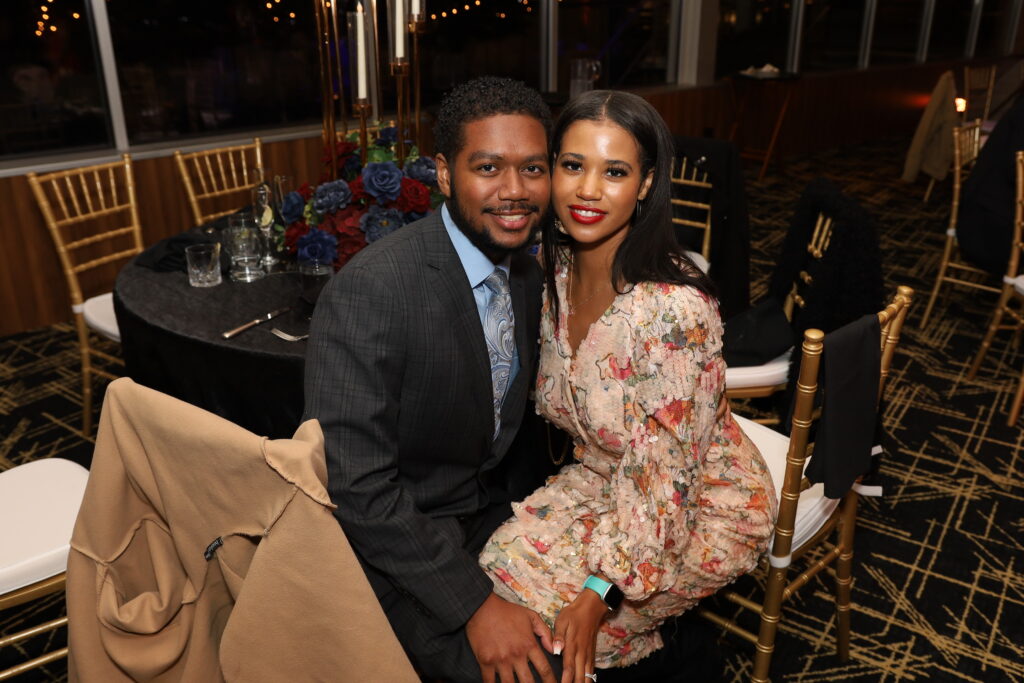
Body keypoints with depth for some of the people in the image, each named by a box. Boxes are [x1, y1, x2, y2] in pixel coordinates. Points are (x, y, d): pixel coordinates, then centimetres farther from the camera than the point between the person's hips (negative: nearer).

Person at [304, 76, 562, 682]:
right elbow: (356, 485, -25)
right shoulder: (369, 291, -25)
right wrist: (476, 603, -25)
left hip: (493, 515, 7)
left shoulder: (529, 276, 0)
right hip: (395, 547, -7)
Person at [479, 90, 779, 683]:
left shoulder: (673, 308, -31)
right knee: (502, 563, -12)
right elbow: (554, 402, 7)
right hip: (605, 477, 7)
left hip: (701, 507, -6)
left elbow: (664, 473, -25)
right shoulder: (555, 269, -8)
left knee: (543, 613, -15)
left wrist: (601, 593, -24)